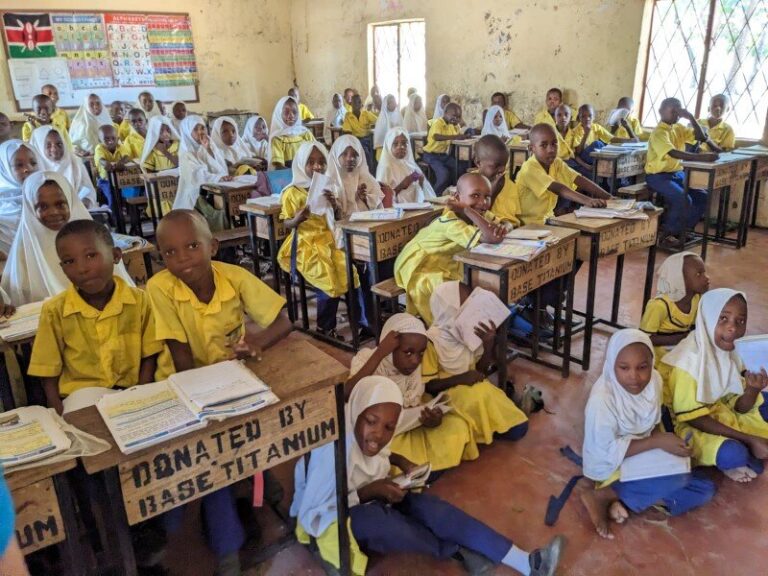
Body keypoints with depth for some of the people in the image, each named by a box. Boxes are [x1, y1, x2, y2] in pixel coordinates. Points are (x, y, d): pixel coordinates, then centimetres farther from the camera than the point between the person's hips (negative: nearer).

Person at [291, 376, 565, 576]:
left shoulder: (364, 432, -13)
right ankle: (457, 551, -9)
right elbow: (311, 515, -30)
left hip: (370, 497, 6)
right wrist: (370, 491, -30)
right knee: (378, 519, -35)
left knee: (433, 508, -17)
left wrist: (399, 461, -9)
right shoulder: (334, 447, -34)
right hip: (329, 517, -6)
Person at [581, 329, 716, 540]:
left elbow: (653, 422, 6)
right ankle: (603, 496, -13)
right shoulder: (602, 398, -30)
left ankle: (622, 502, -9)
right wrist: (658, 442, -27)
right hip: (614, 466, -7)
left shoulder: (654, 380, -10)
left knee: (705, 489, -3)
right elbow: (607, 451, -25)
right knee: (676, 480, -27)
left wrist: (664, 440, -14)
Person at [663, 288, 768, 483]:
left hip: (723, 415, 8)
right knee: (733, 453, -33)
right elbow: (693, 418, -23)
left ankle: (747, 457, 3)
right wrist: (749, 439, -23)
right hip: (691, 426, -8)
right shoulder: (689, 360, -26)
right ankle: (729, 464, 1)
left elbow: (740, 407, 0)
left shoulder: (730, 354, -3)